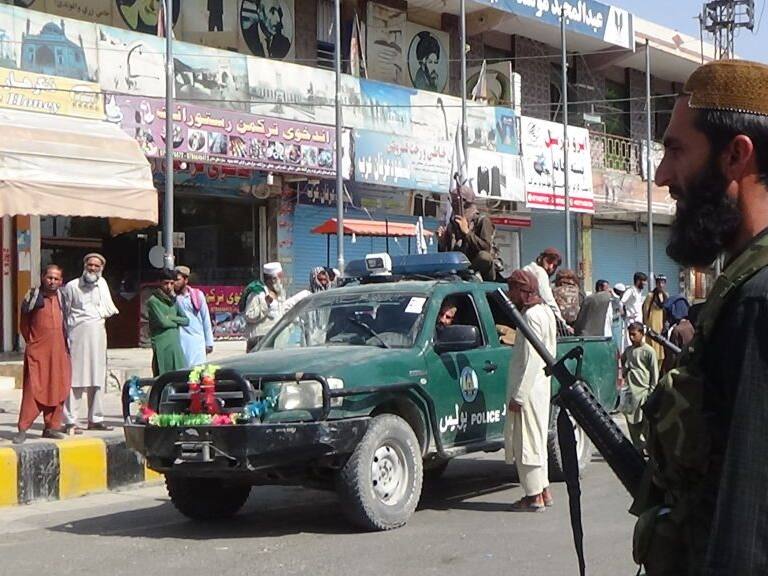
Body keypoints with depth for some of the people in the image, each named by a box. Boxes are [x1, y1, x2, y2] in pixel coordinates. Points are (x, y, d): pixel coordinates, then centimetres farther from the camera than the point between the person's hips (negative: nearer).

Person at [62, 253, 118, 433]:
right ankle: (70, 421, -10)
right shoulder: (71, 286, 2)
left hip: (98, 335, 5)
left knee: (98, 378, 6)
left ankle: (95, 419, 13)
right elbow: (63, 313, 2)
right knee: (75, 378, -10)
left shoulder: (102, 283, 16)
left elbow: (108, 309, 24)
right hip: (78, 335, -5)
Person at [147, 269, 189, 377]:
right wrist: (177, 322, 3)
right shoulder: (153, 301, -5)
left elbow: (186, 320, 13)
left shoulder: (173, 300, 18)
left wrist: (171, 318, -3)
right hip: (162, 346, -7)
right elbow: (163, 322, -14)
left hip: (176, 344, 7)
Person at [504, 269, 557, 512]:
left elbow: (531, 360, -22)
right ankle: (543, 491, 23)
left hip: (529, 389, -10)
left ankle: (534, 496, 0)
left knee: (526, 441, -4)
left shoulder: (532, 316, -17)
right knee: (535, 440, 16)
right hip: (540, 385, 10)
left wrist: (518, 395, -21)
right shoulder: (544, 311, 13)